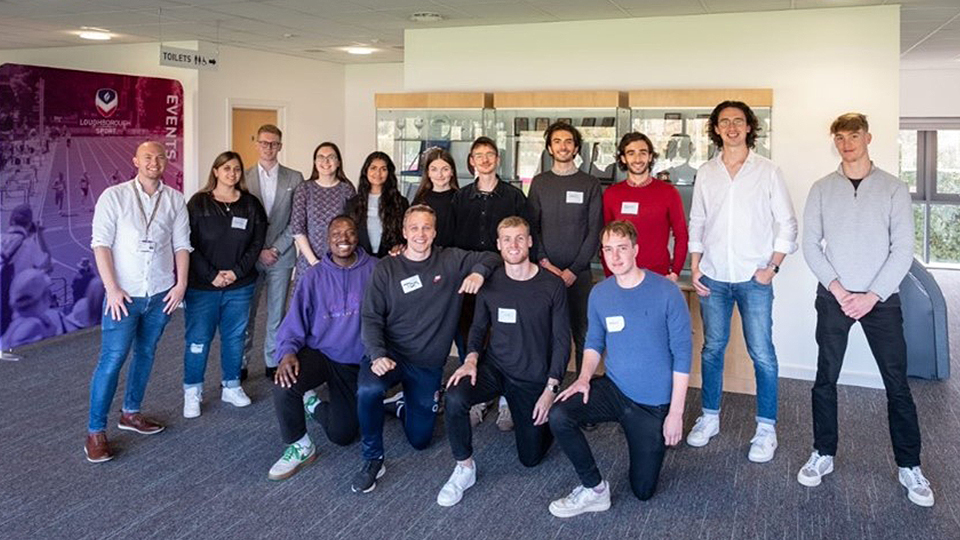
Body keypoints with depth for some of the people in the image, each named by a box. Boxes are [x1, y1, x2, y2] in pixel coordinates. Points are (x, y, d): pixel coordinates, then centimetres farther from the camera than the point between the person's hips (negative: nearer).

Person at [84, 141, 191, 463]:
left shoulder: (175, 200, 5)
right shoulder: (114, 196, -3)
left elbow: (181, 244, 6)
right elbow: (101, 243, -7)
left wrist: (181, 283, -3)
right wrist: (112, 288, -14)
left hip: (162, 294, 3)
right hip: (124, 294, -3)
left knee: (146, 354, 14)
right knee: (112, 359, -4)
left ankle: (130, 413, 31)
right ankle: (95, 430, 5)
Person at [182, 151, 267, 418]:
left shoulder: (251, 205, 4)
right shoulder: (198, 203, -3)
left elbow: (257, 242, 2)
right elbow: (189, 244, -6)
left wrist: (237, 271, -9)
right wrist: (212, 275, -14)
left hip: (240, 286, 3)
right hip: (202, 286, -2)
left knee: (234, 337, 11)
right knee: (198, 339, 2)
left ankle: (231, 387, 25)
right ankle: (192, 392, 16)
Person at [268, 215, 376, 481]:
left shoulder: (374, 270, -9)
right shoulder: (315, 275, -3)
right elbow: (295, 321, -7)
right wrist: (288, 352, -23)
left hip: (357, 362, 0)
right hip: (319, 353, 0)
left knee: (342, 435, 5)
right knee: (284, 385, -32)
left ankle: (313, 404, 38)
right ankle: (300, 447, -6)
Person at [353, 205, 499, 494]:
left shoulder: (451, 261, 0)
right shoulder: (386, 269, -3)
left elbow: (490, 257, 5)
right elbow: (371, 317, -6)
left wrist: (478, 272, -19)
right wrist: (377, 355, -23)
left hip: (429, 363, 2)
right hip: (390, 354, -2)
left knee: (420, 438, 8)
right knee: (368, 390, -36)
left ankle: (405, 405, 44)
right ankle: (372, 459, -11)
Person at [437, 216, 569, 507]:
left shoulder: (552, 286, -11)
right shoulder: (489, 282, -4)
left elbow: (562, 340, -7)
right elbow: (479, 327, 8)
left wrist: (551, 388, -12)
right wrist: (471, 359, -11)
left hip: (534, 378, -1)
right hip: (494, 367, 1)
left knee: (531, 458, 5)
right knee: (454, 398, -31)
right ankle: (465, 468, -9)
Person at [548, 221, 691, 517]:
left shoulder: (667, 292, -16)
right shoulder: (599, 293, -3)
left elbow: (682, 353, -13)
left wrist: (676, 412, -14)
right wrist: (584, 377, -11)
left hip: (655, 403, -3)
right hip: (613, 389, 3)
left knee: (643, 491, 6)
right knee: (559, 416, -26)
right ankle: (595, 489, -6)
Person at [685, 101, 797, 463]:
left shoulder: (768, 171, 1)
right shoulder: (706, 173, 8)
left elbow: (787, 223, 2)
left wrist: (773, 266, -6)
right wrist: (694, 267, 4)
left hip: (754, 278, -2)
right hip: (713, 277, 3)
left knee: (762, 354, -2)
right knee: (712, 349, 10)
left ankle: (766, 428, 9)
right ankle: (709, 417, 23)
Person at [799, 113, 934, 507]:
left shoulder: (893, 188, 1)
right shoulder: (822, 189, 5)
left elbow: (903, 249, -4)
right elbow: (811, 245, 1)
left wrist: (872, 296, -12)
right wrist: (836, 287, -10)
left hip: (881, 298, -1)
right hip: (833, 297, 1)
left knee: (897, 384, 2)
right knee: (825, 379, 6)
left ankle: (910, 467, 14)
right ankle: (823, 454, 20)